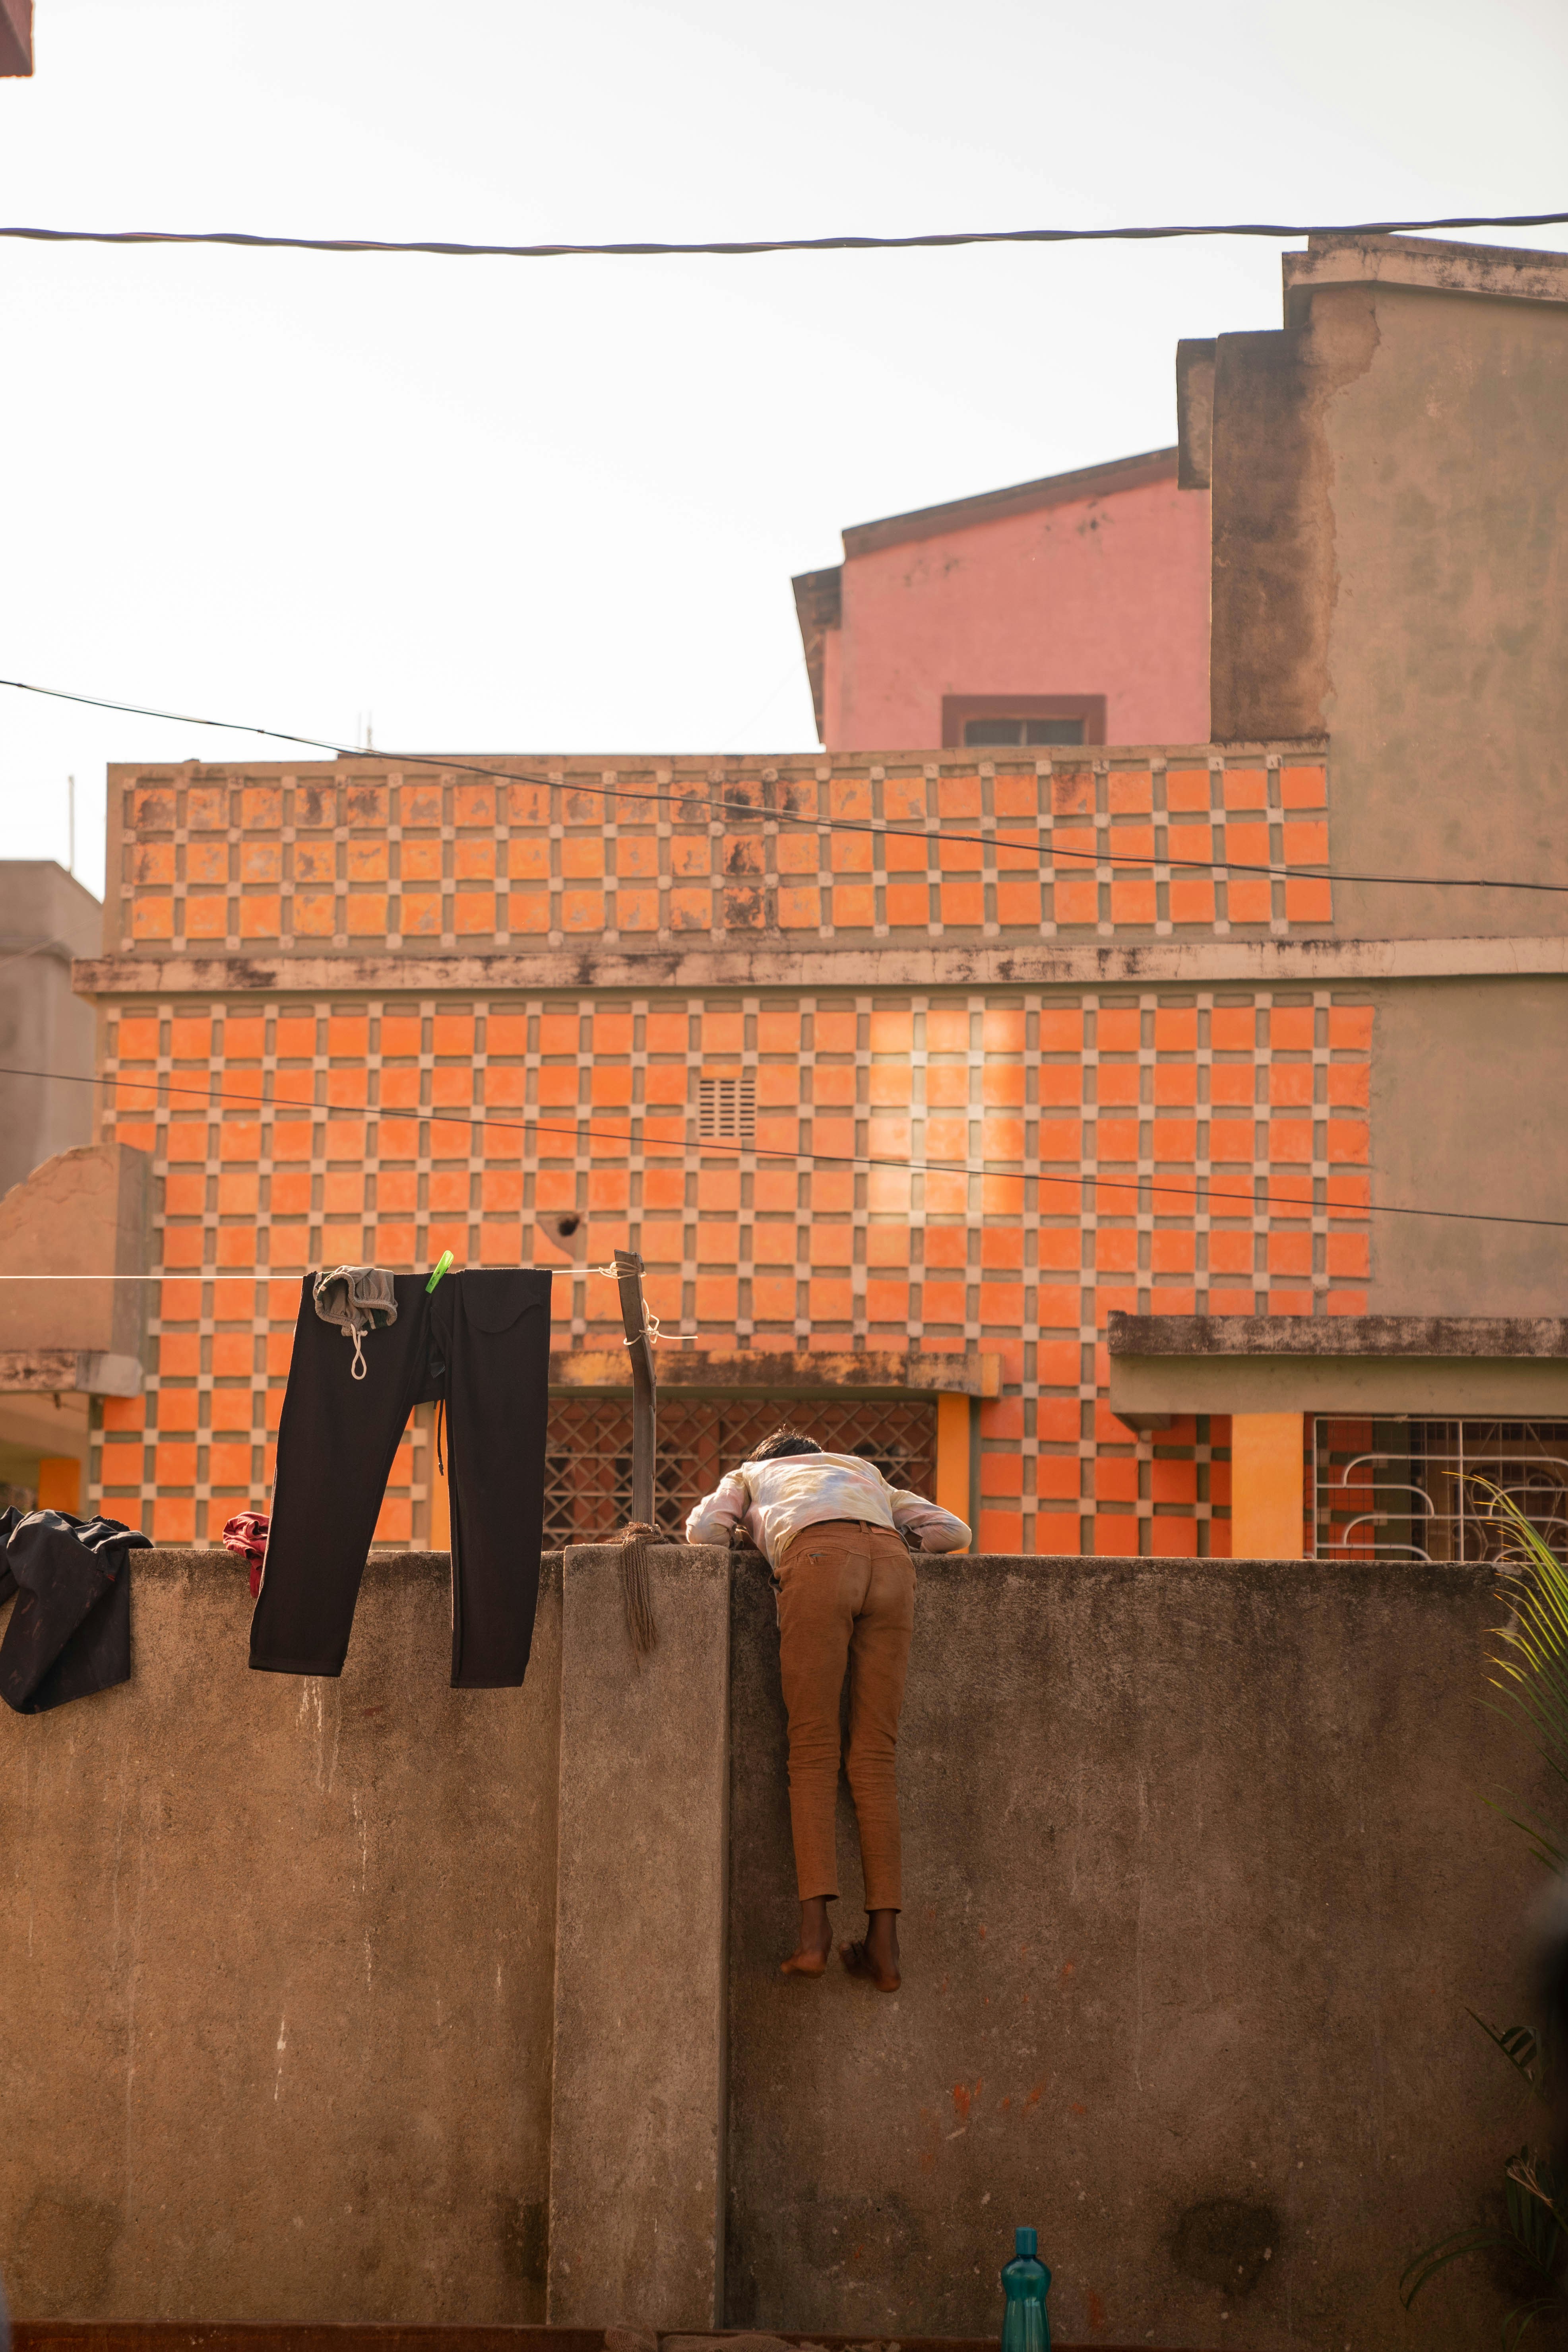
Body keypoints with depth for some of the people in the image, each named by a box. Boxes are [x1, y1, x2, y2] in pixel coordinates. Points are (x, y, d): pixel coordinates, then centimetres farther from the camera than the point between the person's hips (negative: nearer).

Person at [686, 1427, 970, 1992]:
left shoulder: (748, 1475, 38)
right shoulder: (864, 1471, 45)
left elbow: (704, 1530, 18)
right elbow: (952, 1530, 35)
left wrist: (759, 1543, 36)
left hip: (818, 1560, -3)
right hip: (891, 1564, 3)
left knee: (812, 1751, 0)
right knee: (874, 1756, 4)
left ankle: (815, 1933, -13)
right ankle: (883, 1944, -1)